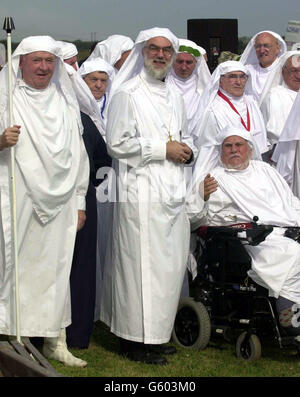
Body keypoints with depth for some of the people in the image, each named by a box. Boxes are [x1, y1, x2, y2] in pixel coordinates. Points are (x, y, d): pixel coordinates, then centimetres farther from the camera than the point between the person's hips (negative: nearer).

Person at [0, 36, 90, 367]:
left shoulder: (65, 101, 15)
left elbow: (77, 153, 17)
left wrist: (80, 201, 13)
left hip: (58, 201, 4)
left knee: (57, 267, 6)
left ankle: (55, 342, 14)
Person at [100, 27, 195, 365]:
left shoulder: (174, 98, 20)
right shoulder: (127, 95, -5)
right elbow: (117, 143, -11)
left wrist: (186, 148, 5)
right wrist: (163, 149, -12)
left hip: (172, 194, 8)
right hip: (142, 194, -8)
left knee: (170, 264, 8)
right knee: (142, 264, -8)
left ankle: (155, 334, 18)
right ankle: (135, 340, -1)